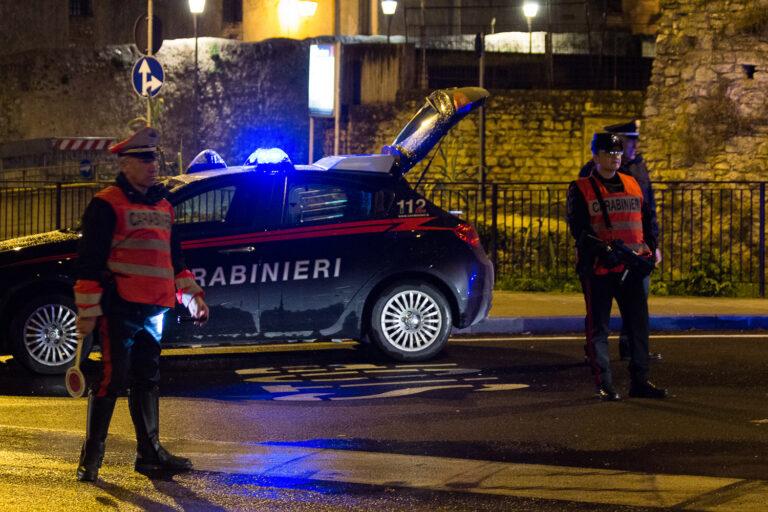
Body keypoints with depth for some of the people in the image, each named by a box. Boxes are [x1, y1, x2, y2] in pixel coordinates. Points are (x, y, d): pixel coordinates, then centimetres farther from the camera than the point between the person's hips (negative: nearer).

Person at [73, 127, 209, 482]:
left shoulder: (163, 207, 19)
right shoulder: (106, 205, -6)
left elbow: (173, 258, 27)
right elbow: (89, 262, -10)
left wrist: (192, 296, 17)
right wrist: (87, 312, -14)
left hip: (153, 310, 7)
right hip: (119, 309, -7)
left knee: (147, 381, 13)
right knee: (112, 380, -8)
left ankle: (150, 453, 20)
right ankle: (91, 458, -2)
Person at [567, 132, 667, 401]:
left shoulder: (632, 185, 16)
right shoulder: (581, 190, 0)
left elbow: (646, 220, 20)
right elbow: (578, 228, -10)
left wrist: (651, 248, 4)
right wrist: (603, 250, -24)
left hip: (632, 267, 5)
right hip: (597, 268, -5)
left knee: (638, 323, 5)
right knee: (598, 327, -1)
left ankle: (639, 381, 12)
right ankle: (604, 385, 4)